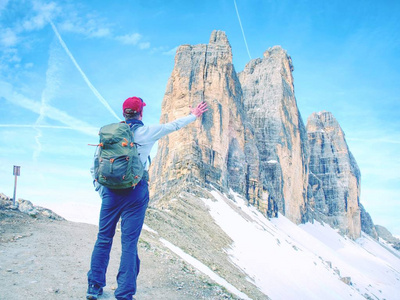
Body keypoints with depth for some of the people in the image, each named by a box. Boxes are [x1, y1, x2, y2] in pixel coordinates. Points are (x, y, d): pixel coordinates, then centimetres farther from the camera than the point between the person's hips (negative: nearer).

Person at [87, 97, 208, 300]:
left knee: (103, 239, 14)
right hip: (135, 193, -3)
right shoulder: (146, 132, -3)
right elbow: (173, 126, 12)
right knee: (129, 243, 2)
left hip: (110, 191, 3)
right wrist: (193, 116, 28)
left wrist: (101, 191, 15)